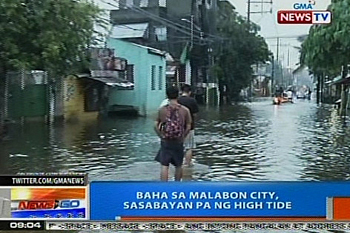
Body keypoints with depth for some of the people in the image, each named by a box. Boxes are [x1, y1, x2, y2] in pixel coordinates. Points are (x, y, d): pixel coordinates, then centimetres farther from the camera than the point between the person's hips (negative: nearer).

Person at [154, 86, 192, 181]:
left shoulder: (162, 110, -4)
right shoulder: (185, 110, -5)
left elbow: (156, 125, -4)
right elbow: (188, 127, -3)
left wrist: (161, 136, 5)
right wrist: (182, 137, 8)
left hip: (166, 141, -1)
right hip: (178, 142, 1)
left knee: (164, 166, 3)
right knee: (178, 166, 16)